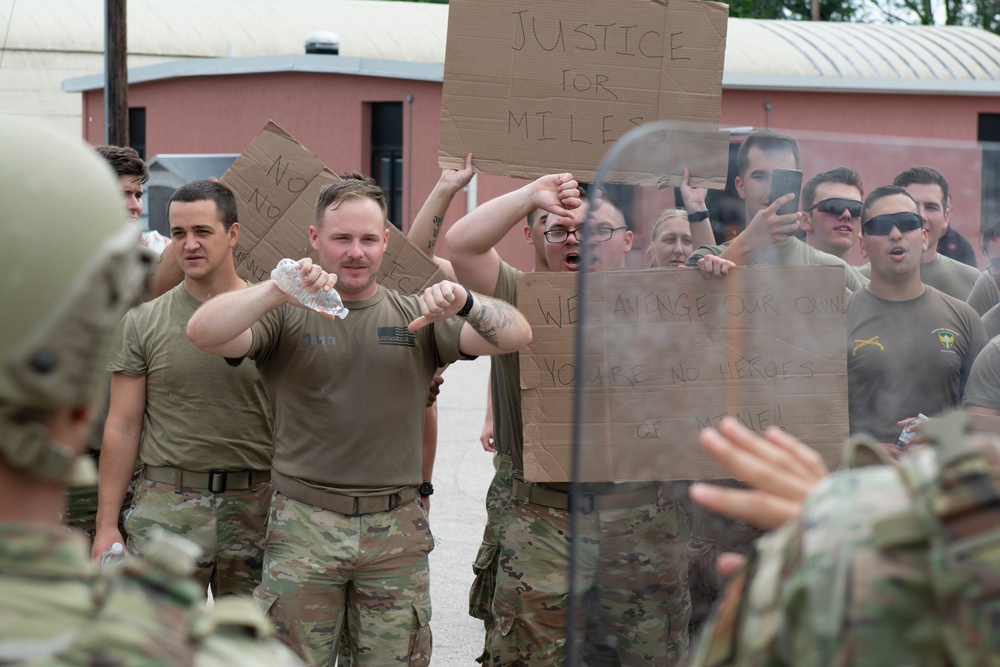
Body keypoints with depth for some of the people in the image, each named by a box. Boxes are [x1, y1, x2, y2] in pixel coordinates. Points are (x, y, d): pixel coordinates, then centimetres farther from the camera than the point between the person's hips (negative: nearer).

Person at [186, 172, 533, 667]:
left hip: (396, 533, 2)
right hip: (303, 528, -2)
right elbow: (203, 333, -14)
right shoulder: (285, 316, 3)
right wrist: (282, 287, -25)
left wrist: (464, 303, -21)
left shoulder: (415, 318, 10)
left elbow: (516, 337, -1)